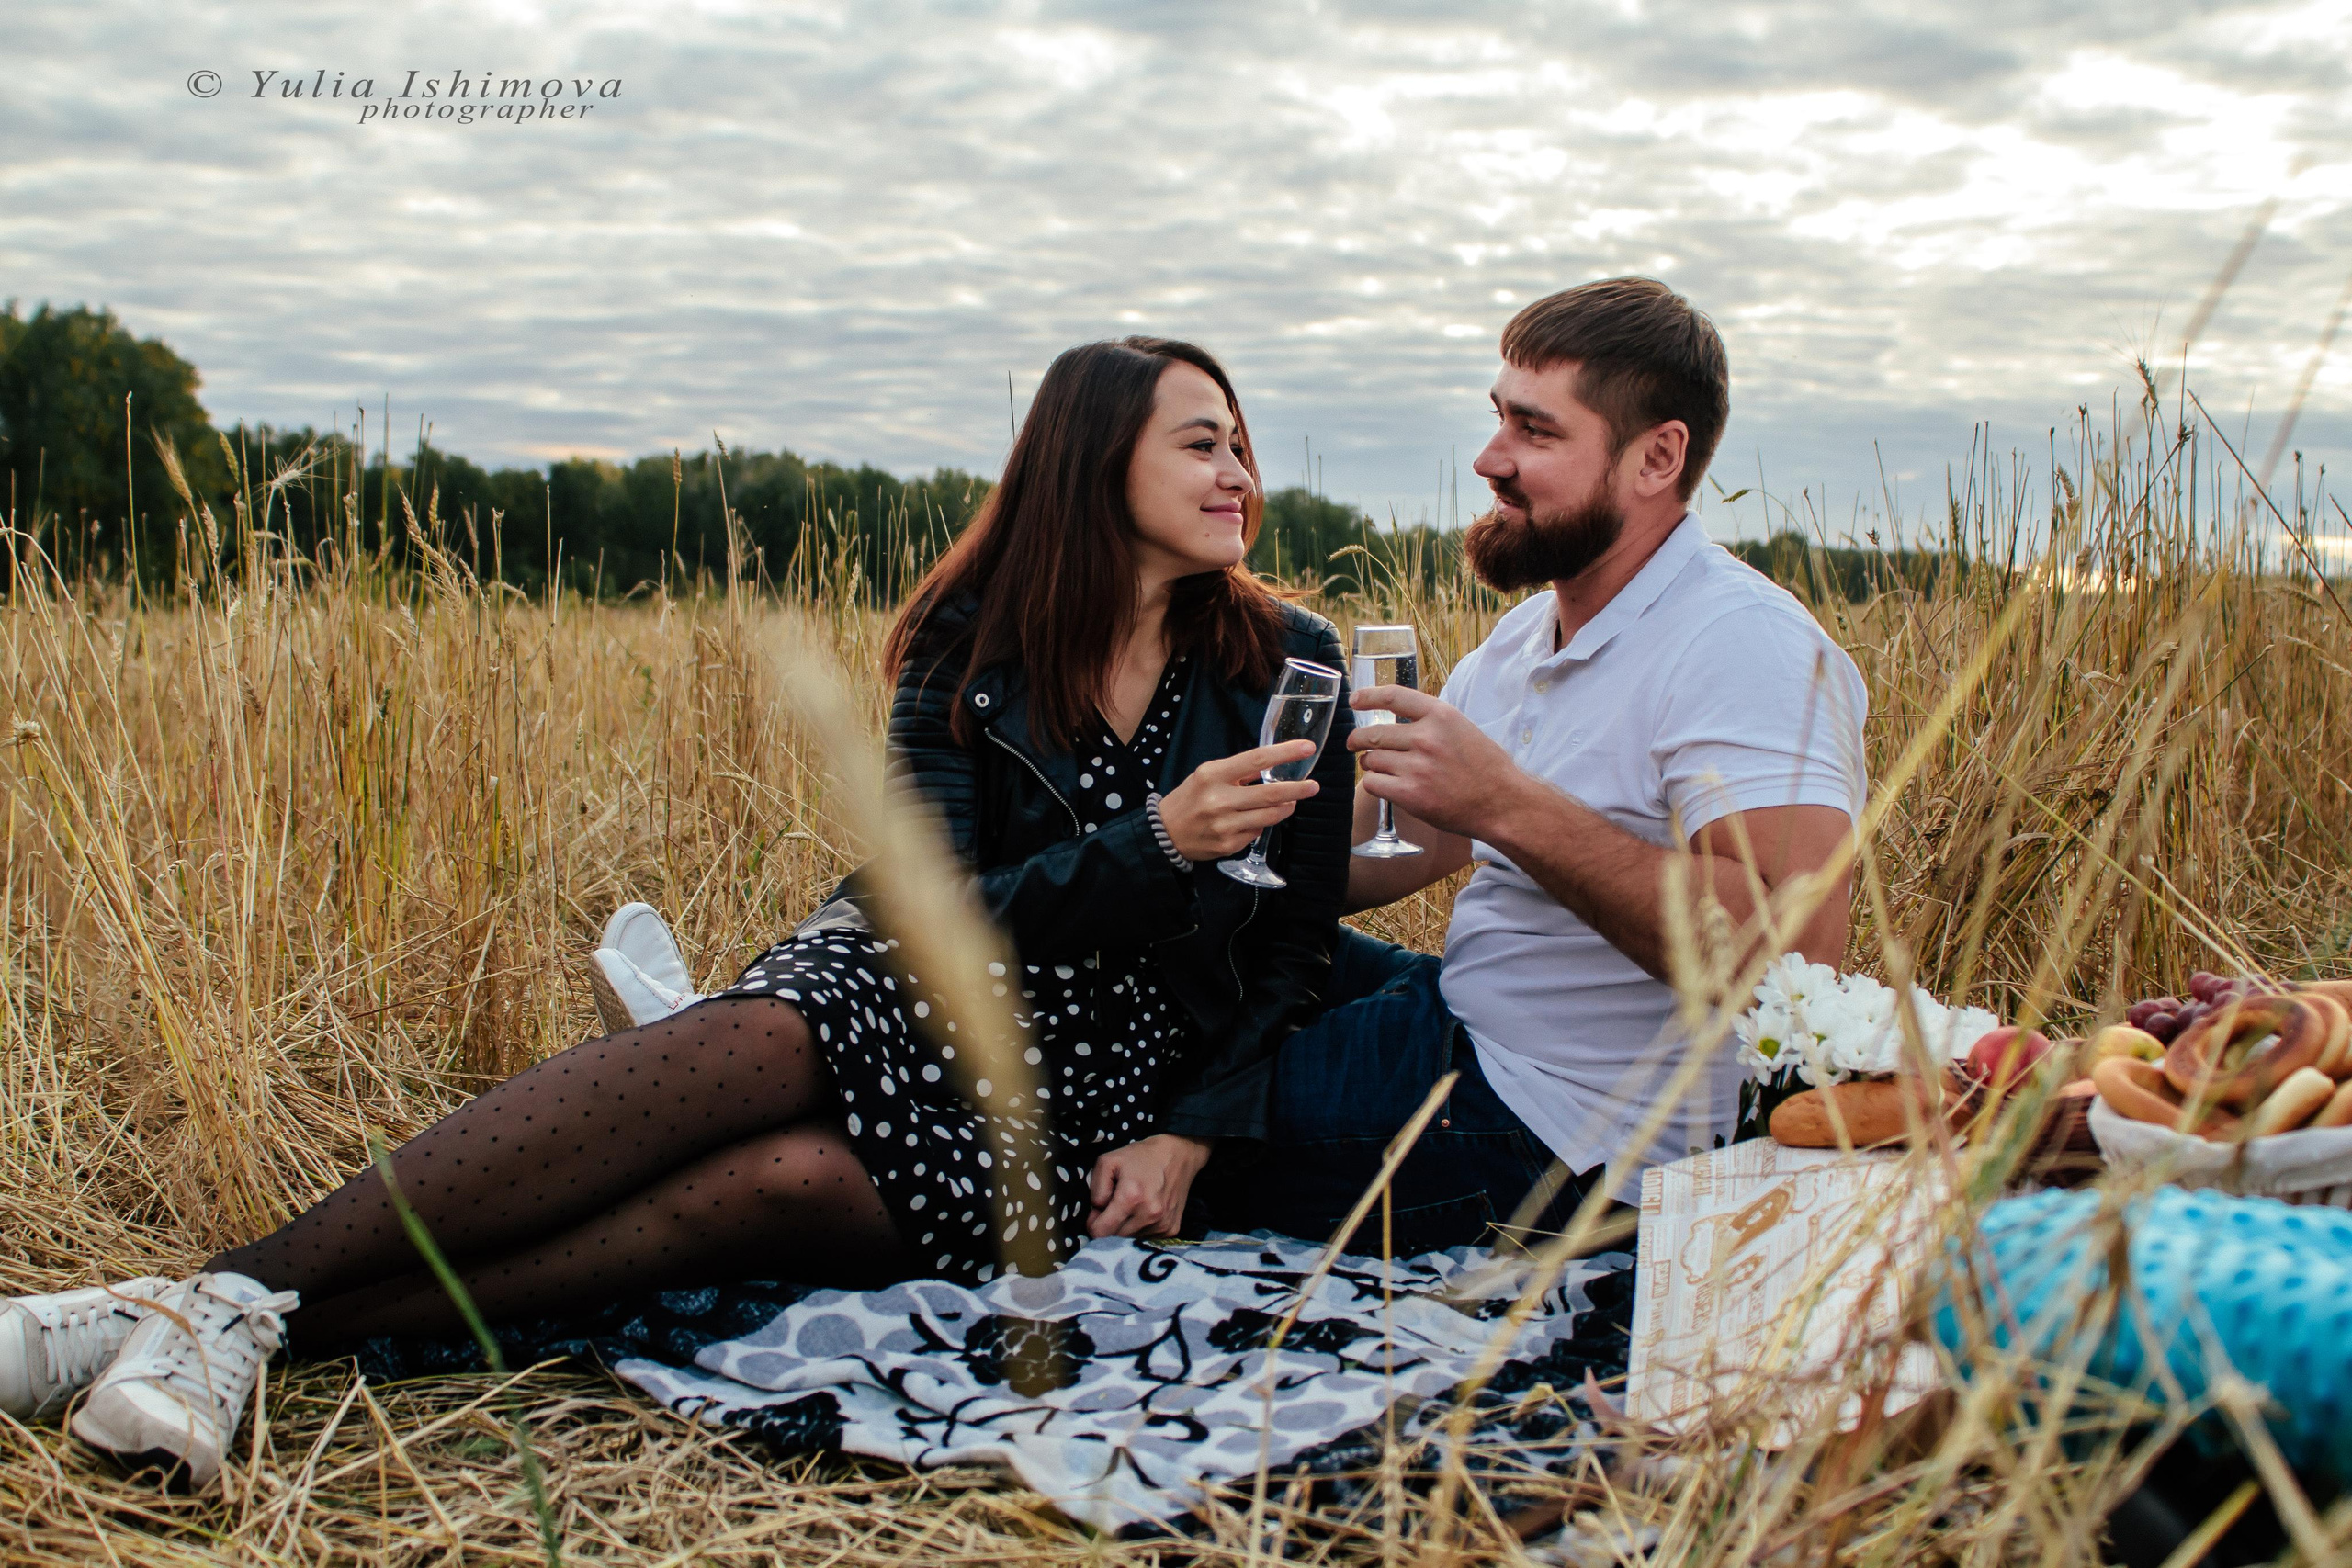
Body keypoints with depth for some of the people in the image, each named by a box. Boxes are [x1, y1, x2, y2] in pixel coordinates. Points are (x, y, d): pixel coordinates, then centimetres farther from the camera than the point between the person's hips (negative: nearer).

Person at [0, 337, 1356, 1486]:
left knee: (790, 1178, -31)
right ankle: (231, 1291, -34)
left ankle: (276, 1320, -34)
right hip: (918, 993, 1)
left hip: (1098, 1096, 0)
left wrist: (1189, 1137, -7)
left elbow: (1300, 941, 5)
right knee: (759, 1043, -35)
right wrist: (1153, 845, -23)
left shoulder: (1287, 663, 2)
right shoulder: (969, 650, 2)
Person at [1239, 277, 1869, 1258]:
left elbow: (1798, 952, -35)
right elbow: (1392, 837, 13)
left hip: (1555, 1134, -9)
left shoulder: (1747, 648, -21)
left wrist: (1511, 806, -36)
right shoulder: (1524, 634, 10)